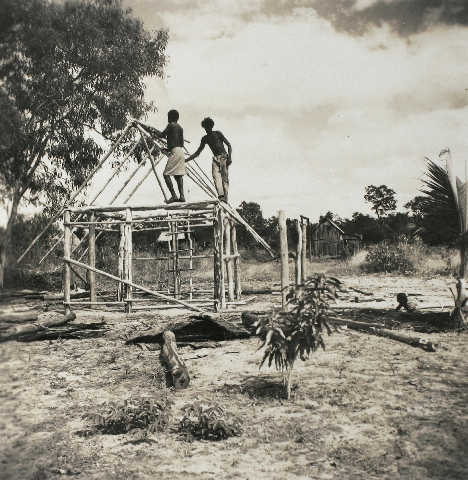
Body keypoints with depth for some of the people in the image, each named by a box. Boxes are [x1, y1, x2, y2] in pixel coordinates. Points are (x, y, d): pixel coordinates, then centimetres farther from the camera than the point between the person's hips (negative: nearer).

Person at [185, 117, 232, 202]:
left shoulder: (218, 134, 3)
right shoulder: (205, 139, 16)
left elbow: (228, 145, 1)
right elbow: (198, 152, 20)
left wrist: (229, 157, -12)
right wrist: (186, 159, 13)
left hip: (223, 157, -4)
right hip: (215, 158, 4)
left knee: (224, 177, -11)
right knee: (216, 176, -18)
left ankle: (225, 197, -15)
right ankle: (221, 195, -33)